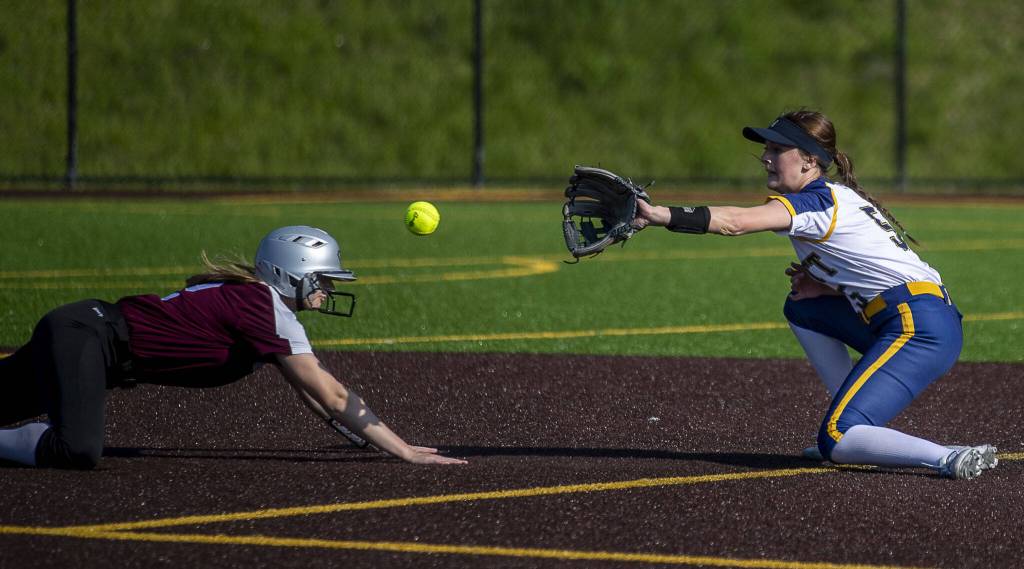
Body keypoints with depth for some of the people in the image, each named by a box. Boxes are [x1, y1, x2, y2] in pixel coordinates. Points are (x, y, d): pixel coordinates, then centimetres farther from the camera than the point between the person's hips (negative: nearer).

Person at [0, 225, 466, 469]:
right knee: (78, 450, -33)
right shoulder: (265, 309, -15)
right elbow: (332, 398, -15)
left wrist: (368, 438, 15)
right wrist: (405, 452, -12)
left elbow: (311, 393, 21)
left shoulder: (253, 300, 13)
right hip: (87, 336, -10)